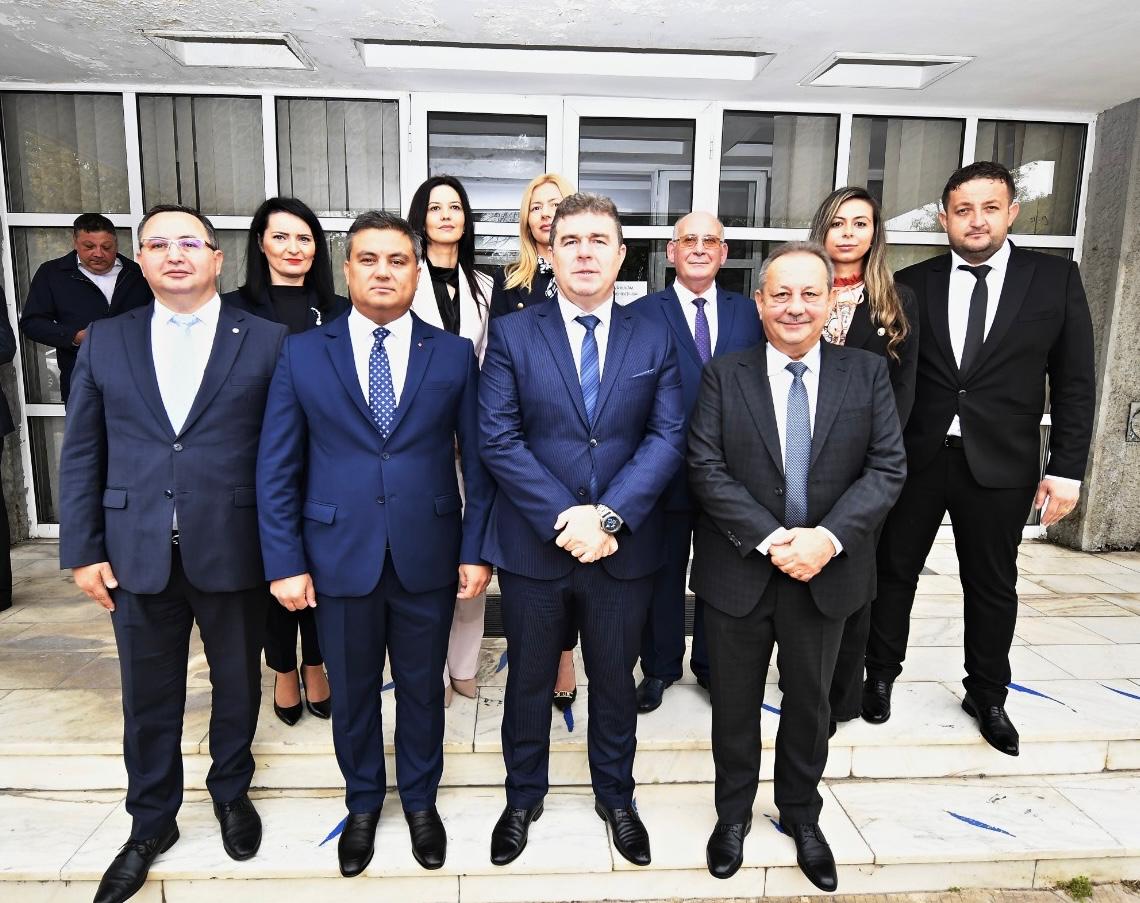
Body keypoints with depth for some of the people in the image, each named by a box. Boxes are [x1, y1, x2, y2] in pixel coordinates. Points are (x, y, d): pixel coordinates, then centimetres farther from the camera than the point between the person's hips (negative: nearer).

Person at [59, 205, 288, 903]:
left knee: (237, 685, 17)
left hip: (234, 551, -1)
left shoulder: (267, 341, -3)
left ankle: (231, 790, 43)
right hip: (137, 554, 2)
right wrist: (83, 550, 1)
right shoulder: (106, 342, 5)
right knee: (148, 698, 16)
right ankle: (152, 823, 39)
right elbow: (82, 454, 5)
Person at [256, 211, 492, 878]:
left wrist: (476, 549, -3)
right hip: (340, 558, 1)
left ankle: (421, 800, 41)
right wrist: (285, 563, -4)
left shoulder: (454, 354, 0)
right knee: (352, 692, 17)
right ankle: (363, 803, 43)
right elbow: (277, 468, 0)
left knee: (423, 686, 16)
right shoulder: (303, 353, 0)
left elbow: (478, 458, 1)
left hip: (428, 558, 0)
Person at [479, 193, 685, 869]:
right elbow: (498, 438, -9)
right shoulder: (512, 335, -1)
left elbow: (668, 437, -6)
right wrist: (563, 519, -17)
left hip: (625, 547, 1)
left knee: (615, 680, 18)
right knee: (529, 680, 16)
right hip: (533, 546, -1)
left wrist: (608, 515, -18)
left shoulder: (654, 339, 3)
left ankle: (616, 797, 43)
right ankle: (524, 797, 41)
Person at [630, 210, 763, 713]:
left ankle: (712, 664, 36)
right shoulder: (642, 314, -4)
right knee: (663, 575, 13)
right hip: (666, 471, -2)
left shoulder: (748, 313, 5)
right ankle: (660, 667, 32)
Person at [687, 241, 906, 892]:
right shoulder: (724, 375, -5)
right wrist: (771, 539, -20)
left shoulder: (868, 373, -1)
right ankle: (734, 813, 40)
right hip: (740, 570, -1)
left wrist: (828, 538, -19)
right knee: (735, 701, 16)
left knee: (809, 700, 20)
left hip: (826, 571, 2)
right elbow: (706, 469, -12)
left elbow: (888, 468, -6)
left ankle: (801, 814, 45)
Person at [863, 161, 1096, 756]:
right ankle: (881, 675, 32)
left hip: (999, 464, 0)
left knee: (993, 586, 13)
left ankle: (986, 695, 34)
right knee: (894, 571, 11)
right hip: (914, 458, 0)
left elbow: (1074, 383, 1)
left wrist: (1066, 468, -4)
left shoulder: (1055, 279, 1)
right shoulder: (911, 284, 1)